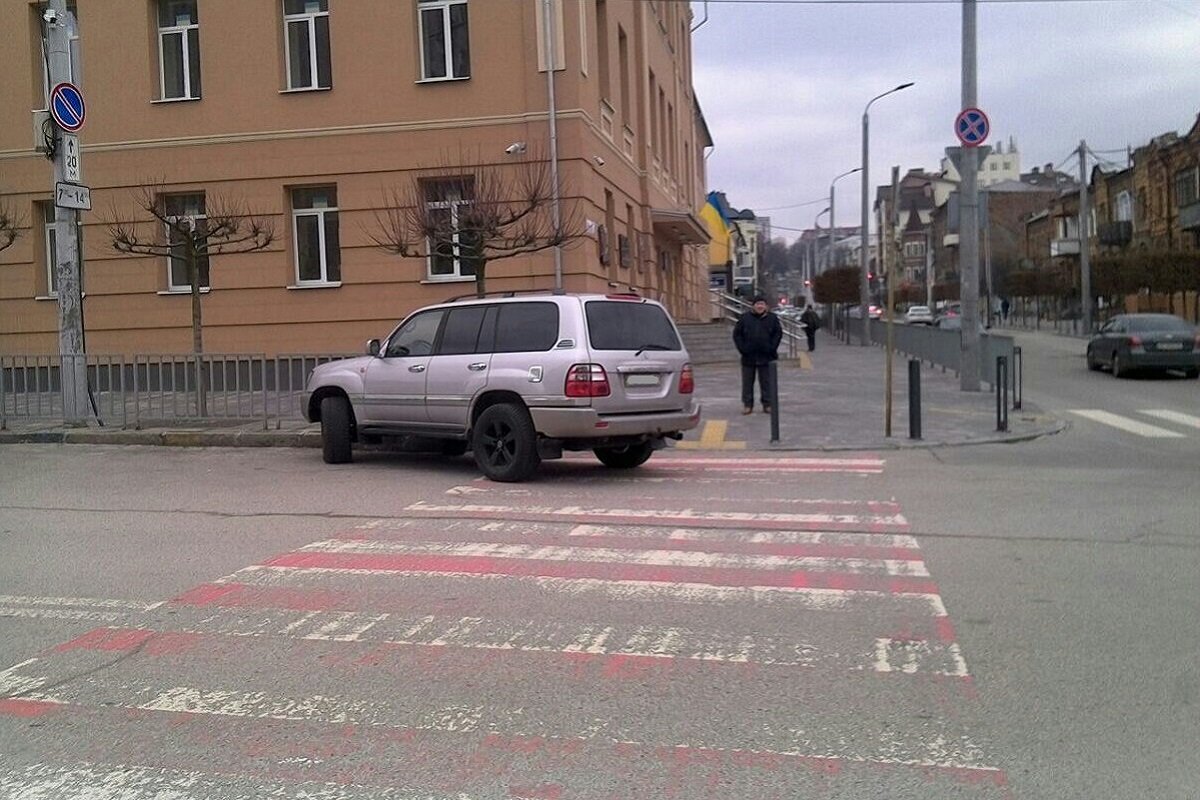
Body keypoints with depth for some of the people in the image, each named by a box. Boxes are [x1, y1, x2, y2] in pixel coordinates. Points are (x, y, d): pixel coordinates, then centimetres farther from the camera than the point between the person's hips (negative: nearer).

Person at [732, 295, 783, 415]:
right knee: (747, 382, 5)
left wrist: (771, 348, -7)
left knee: (766, 382, 5)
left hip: (766, 356, 0)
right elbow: (737, 334, 4)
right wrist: (742, 348, -6)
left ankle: (767, 404, 12)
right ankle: (747, 404, 13)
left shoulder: (772, 318, 4)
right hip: (748, 356, 0)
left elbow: (778, 333, 4)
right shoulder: (745, 318, 3)